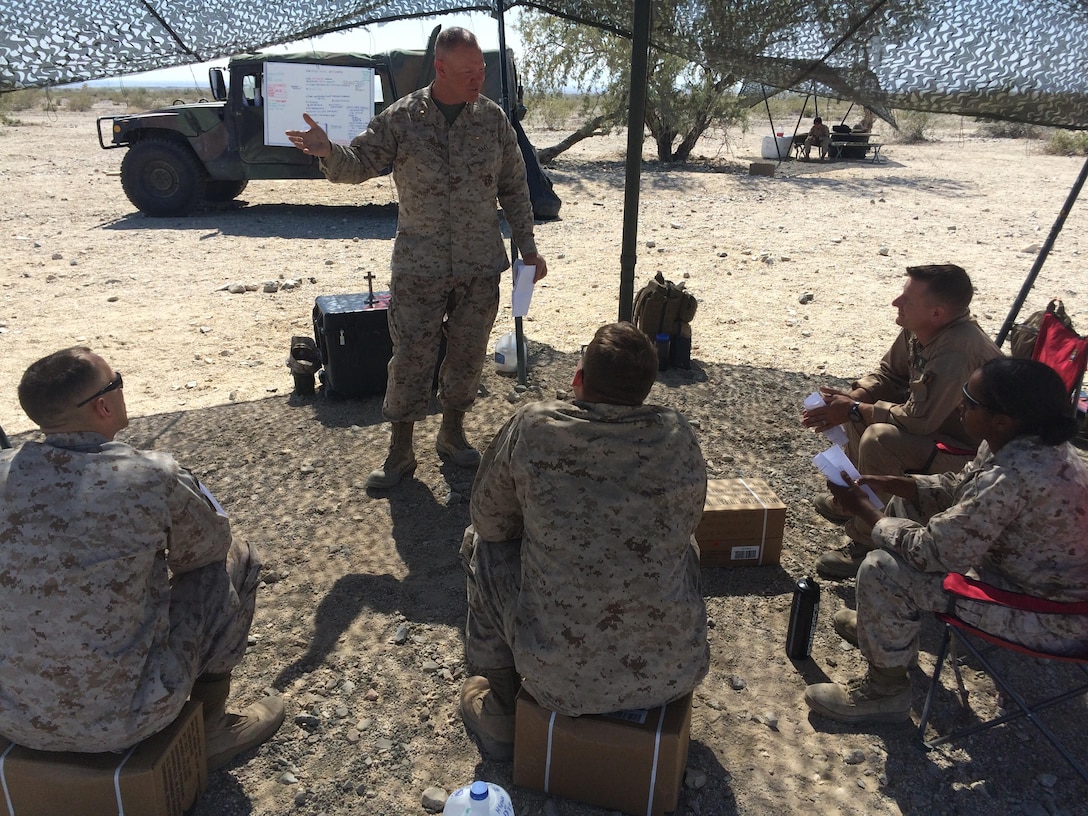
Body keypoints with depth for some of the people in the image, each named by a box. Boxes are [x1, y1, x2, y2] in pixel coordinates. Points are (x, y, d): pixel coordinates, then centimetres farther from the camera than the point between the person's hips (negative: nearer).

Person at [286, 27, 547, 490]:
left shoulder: (493, 118, 2)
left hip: (480, 266, 2)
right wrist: (328, 151, -27)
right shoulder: (401, 118, -4)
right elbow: (358, 165, -4)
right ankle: (400, 451, 14)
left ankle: (452, 433, 31)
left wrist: (528, 249, 7)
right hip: (418, 267, -2)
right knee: (411, 356, 1)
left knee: (468, 353, 11)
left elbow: (514, 188, 8)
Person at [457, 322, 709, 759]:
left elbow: (488, 519, 0)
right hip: (673, 675, 3)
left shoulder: (532, 427, -14)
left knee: (483, 544, 19)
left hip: (561, 681, -2)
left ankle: (500, 713, 32)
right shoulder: (679, 436, -8)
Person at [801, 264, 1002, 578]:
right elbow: (889, 373, 7)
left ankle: (867, 541, -15)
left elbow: (918, 419, -33)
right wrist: (852, 398, -12)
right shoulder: (918, 329, -7)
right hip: (935, 420, 10)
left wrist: (853, 410, -22)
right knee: (863, 402, 10)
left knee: (880, 438, -30)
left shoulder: (956, 352, -34)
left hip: (973, 454, -10)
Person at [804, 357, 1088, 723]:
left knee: (882, 570, -19)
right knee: (907, 506, 13)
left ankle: (885, 691, 5)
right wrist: (885, 483, -6)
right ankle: (887, 622, 30)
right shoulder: (1036, 442, -7)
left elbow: (934, 553, -28)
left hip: (1050, 620, -10)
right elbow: (960, 488, 7)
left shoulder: (1013, 477, -36)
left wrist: (864, 508, -15)